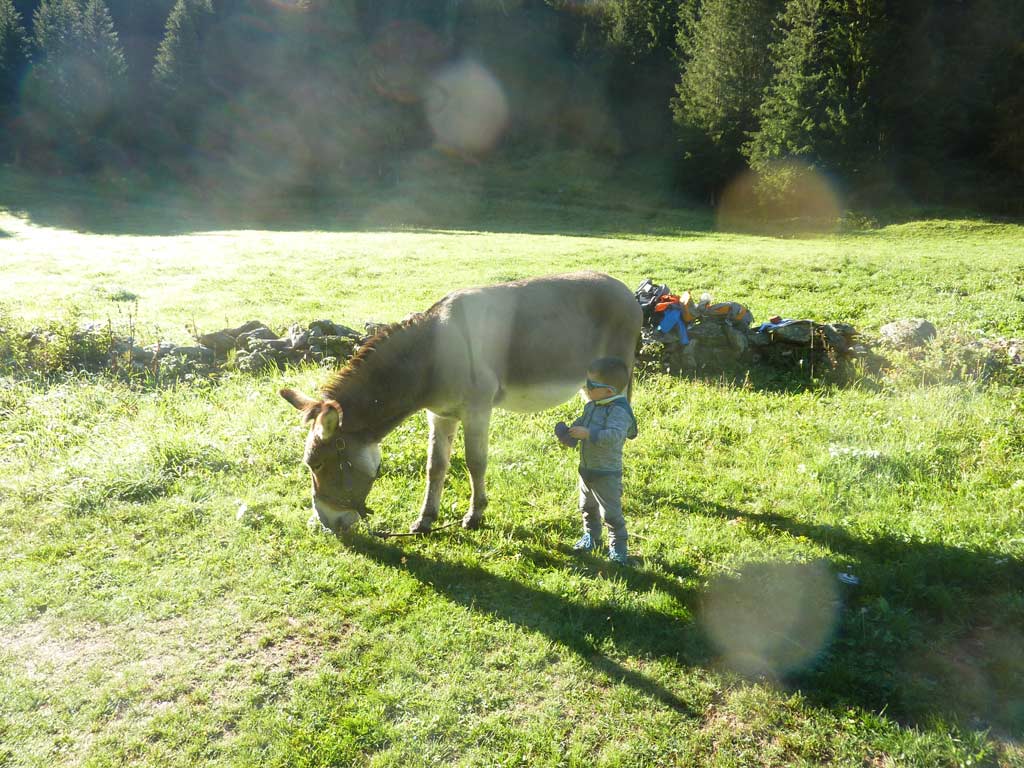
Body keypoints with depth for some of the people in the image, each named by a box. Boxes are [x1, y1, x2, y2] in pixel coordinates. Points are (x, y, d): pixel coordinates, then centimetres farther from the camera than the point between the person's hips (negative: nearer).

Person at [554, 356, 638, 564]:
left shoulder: (619, 411, -25)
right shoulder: (591, 406, 2)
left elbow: (614, 436, -39)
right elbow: (580, 424, 16)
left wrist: (587, 433, -39)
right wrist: (568, 434, -5)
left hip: (606, 473, -9)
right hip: (586, 469, 9)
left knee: (611, 512, 2)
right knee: (587, 507, 24)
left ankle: (618, 545, 19)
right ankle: (591, 536, 43)